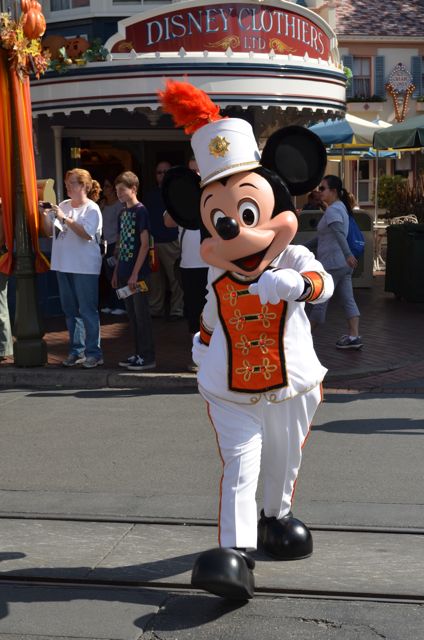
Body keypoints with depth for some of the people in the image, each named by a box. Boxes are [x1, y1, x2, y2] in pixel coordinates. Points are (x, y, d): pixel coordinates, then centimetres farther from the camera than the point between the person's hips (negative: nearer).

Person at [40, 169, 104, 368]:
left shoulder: (92, 209, -6)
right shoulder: (63, 205, 11)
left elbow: (86, 233, -20)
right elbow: (50, 232, 13)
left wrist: (64, 218, -21)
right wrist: (45, 215, -3)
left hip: (85, 268, -7)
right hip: (63, 266, 7)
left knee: (88, 311, -3)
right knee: (70, 311, 12)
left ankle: (93, 353, 3)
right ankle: (76, 351, 21)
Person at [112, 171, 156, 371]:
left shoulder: (140, 211, -10)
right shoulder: (123, 213, 13)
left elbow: (144, 244, -14)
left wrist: (135, 273, -17)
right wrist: (116, 271, 14)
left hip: (138, 273, -8)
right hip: (124, 273, 8)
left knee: (141, 314, -3)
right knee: (132, 315, 12)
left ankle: (148, 357, 4)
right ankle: (139, 353, 20)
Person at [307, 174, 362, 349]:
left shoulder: (332, 210, -13)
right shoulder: (340, 208, 18)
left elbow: (339, 234, -31)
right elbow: (322, 237, 25)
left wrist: (348, 254, -43)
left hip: (331, 264, -10)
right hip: (343, 264, 10)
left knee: (319, 302, 1)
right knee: (348, 300, 6)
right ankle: (354, 336, 2)